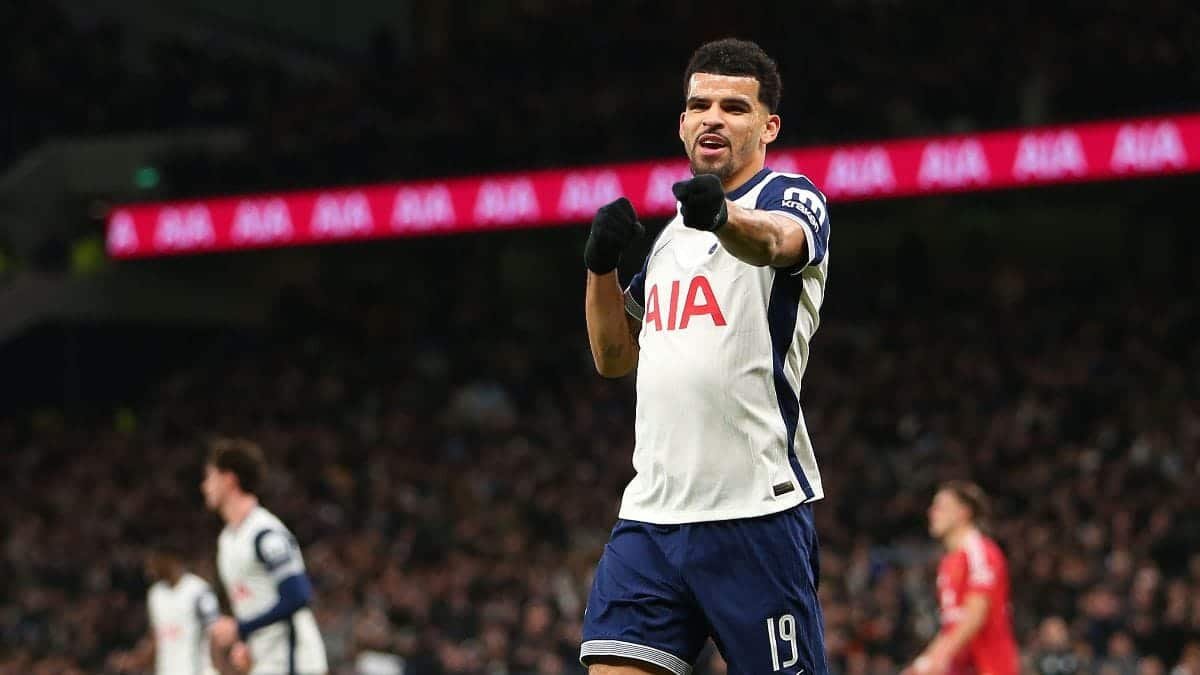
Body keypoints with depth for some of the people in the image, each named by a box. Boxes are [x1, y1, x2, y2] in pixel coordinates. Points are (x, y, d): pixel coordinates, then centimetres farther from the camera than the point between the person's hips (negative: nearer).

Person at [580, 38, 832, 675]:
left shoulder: (791, 198, -2)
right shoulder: (673, 230, 21)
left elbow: (775, 239, -28)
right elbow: (614, 356, 27)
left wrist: (723, 216, -50)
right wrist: (601, 264, 10)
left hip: (756, 512, -6)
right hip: (651, 511, 6)